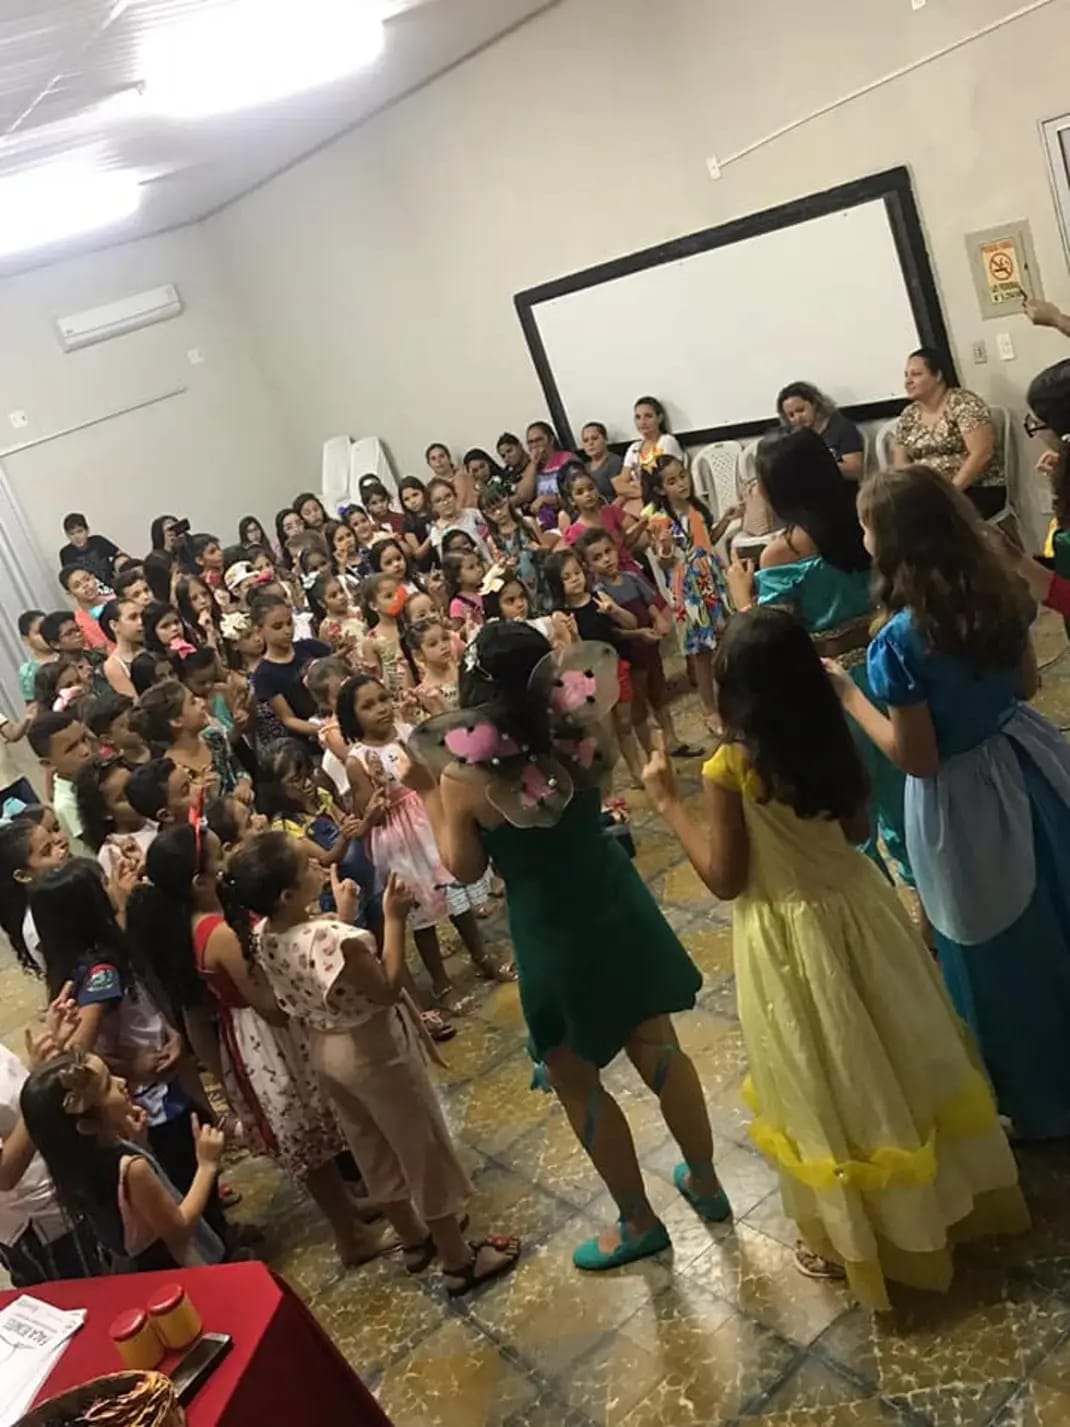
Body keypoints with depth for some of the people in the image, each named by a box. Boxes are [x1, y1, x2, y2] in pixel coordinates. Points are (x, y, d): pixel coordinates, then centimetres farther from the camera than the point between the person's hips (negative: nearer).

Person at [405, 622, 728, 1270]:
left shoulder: (463, 772, -21)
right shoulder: (572, 731, -10)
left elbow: (465, 867, -7)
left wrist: (428, 794, 0)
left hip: (553, 932, -5)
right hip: (619, 905, 5)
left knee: (575, 1079, 16)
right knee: (658, 1046, 22)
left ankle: (638, 1221, 31)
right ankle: (705, 1180, 40)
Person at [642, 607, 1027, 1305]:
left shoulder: (730, 768, -24)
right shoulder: (834, 737, -7)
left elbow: (725, 877, -16)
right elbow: (860, 827, 7)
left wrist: (669, 803, -9)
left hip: (791, 937, -5)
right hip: (857, 906, 6)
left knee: (831, 1083, 11)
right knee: (901, 1050, 23)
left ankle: (854, 1238, 30)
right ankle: (954, 1187, 44)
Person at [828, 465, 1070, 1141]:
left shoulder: (901, 640, -28)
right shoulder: (999, 588, -6)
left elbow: (916, 759, -22)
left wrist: (849, 694, -14)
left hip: (964, 798, -7)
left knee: (1002, 958, 14)